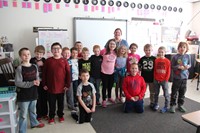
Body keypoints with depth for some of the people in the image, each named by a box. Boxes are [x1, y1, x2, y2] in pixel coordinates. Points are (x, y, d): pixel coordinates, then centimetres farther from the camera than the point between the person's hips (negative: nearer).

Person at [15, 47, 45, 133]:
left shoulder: (34, 66, 1)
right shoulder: (19, 68, -16)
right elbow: (17, 83, -18)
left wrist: (37, 81, -11)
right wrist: (31, 83, -26)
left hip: (33, 93, 5)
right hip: (23, 95, -5)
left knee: (33, 110, 25)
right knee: (23, 114, 5)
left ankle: (34, 123, 46)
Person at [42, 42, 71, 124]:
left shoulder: (64, 61, -4)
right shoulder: (48, 61, -3)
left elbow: (68, 73, -2)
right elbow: (44, 73, 1)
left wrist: (67, 85, -3)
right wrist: (44, 84, 0)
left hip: (61, 87, 0)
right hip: (50, 86, 0)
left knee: (61, 102, 16)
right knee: (51, 103, 12)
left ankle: (60, 115, 35)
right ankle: (51, 116, 31)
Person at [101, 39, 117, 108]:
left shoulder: (116, 53, -1)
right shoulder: (104, 51, -12)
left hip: (112, 72, 4)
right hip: (104, 72, -4)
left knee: (110, 86, 19)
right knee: (104, 86, 5)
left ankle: (109, 97, 40)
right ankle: (104, 100, 19)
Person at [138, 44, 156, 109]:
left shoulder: (154, 59, -4)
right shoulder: (142, 59, -2)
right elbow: (139, 68, 3)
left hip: (152, 78, 0)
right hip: (144, 78, 0)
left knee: (152, 92, 14)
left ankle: (152, 103, 30)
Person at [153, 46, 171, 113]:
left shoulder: (167, 61, -7)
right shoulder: (156, 60, -1)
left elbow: (168, 71, -5)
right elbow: (154, 70, 2)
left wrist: (166, 80, -8)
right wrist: (155, 78, -3)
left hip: (164, 80, -2)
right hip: (156, 80, 3)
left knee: (166, 94, 6)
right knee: (156, 93, 15)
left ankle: (166, 107, 19)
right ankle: (156, 105, 30)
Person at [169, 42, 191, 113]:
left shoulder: (188, 56, 0)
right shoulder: (175, 57, -10)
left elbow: (190, 64, 11)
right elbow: (172, 66, -7)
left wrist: (188, 66, -11)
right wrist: (178, 67, -21)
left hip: (184, 77, 4)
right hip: (176, 77, -3)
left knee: (182, 92, 15)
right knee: (174, 92, 5)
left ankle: (180, 105, 30)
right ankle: (172, 105, 18)